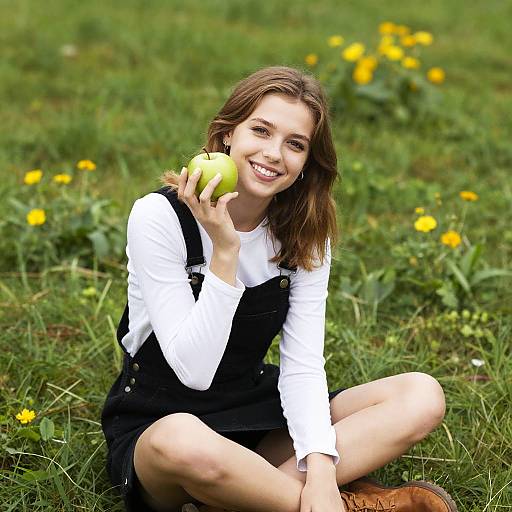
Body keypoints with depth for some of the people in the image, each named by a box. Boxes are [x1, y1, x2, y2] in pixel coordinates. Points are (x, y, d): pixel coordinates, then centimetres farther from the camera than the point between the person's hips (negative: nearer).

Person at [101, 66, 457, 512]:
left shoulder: (305, 232, -3)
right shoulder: (159, 217, -18)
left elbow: (302, 367, -8)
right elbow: (194, 372, -22)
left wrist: (320, 470, -24)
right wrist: (225, 252, -31)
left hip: (255, 415, 6)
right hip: (154, 423, -5)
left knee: (423, 396, -13)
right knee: (184, 442, -43)